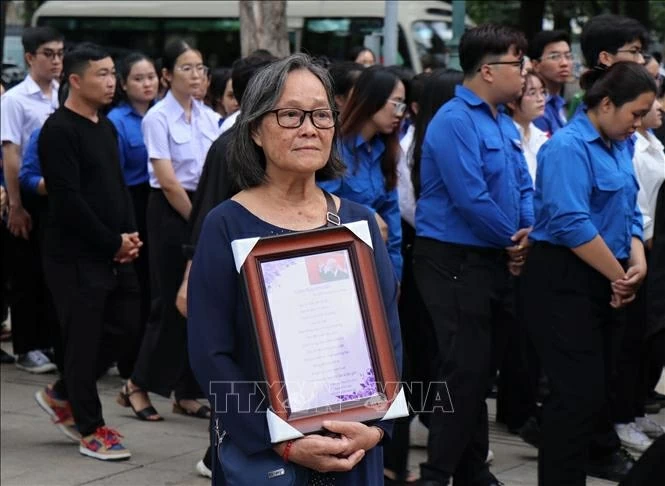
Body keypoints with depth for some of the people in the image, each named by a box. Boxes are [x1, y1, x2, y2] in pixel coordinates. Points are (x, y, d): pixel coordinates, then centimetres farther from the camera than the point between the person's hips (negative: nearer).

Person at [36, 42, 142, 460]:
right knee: (85, 338, -2)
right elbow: (69, 199, -19)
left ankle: (62, 396, 27)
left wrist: (129, 235, 2)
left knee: (125, 325, 10)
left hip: (115, 252, 9)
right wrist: (113, 242, -15)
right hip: (76, 255, -9)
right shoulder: (59, 131, -14)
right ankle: (91, 429, 9)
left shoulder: (106, 127, 14)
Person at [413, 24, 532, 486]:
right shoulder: (454, 122, -15)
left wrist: (528, 233, -2)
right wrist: (513, 239, -9)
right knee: (463, 370, -8)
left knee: (481, 371, 14)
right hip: (456, 262, -9)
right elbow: (470, 197, -21)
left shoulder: (505, 123, 13)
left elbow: (524, 187, 17)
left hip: (495, 261, 9)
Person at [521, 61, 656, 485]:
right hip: (564, 282, -9)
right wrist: (619, 275, -16)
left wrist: (637, 261, -3)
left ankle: (598, 452, 40)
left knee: (602, 378, 20)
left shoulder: (620, 147, 12)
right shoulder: (568, 147, -16)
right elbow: (571, 224, -24)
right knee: (578, 388, -9)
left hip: (606, 281, 9)